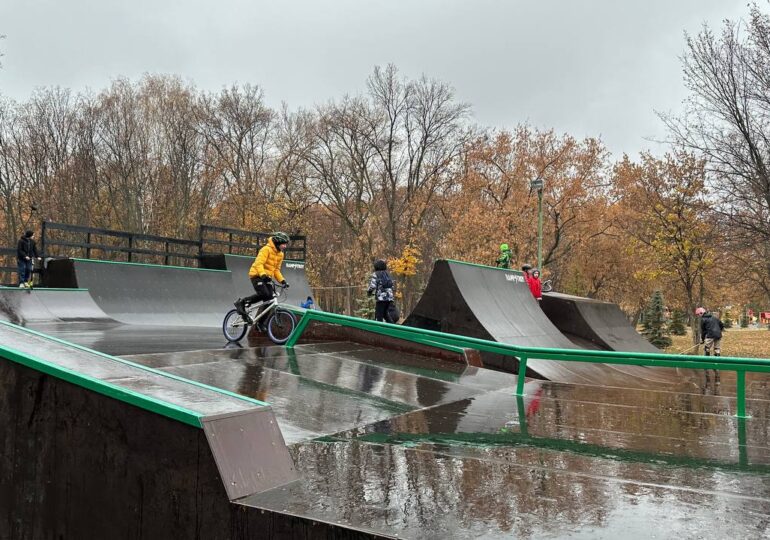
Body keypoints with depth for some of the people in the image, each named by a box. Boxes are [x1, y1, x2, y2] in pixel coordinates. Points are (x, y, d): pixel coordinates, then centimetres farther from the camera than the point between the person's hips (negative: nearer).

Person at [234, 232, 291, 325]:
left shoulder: (280, 254, 11)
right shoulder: (266, 249, -15)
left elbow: (276, 270, 16)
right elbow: (259, 263, -25)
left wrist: (282, 280, 2)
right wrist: (263, 274, -41)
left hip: (267, 277, 8)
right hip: (257, 275, -8)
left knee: (269, 298, -6)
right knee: (264, 294, -25)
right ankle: (241, 302, -7)